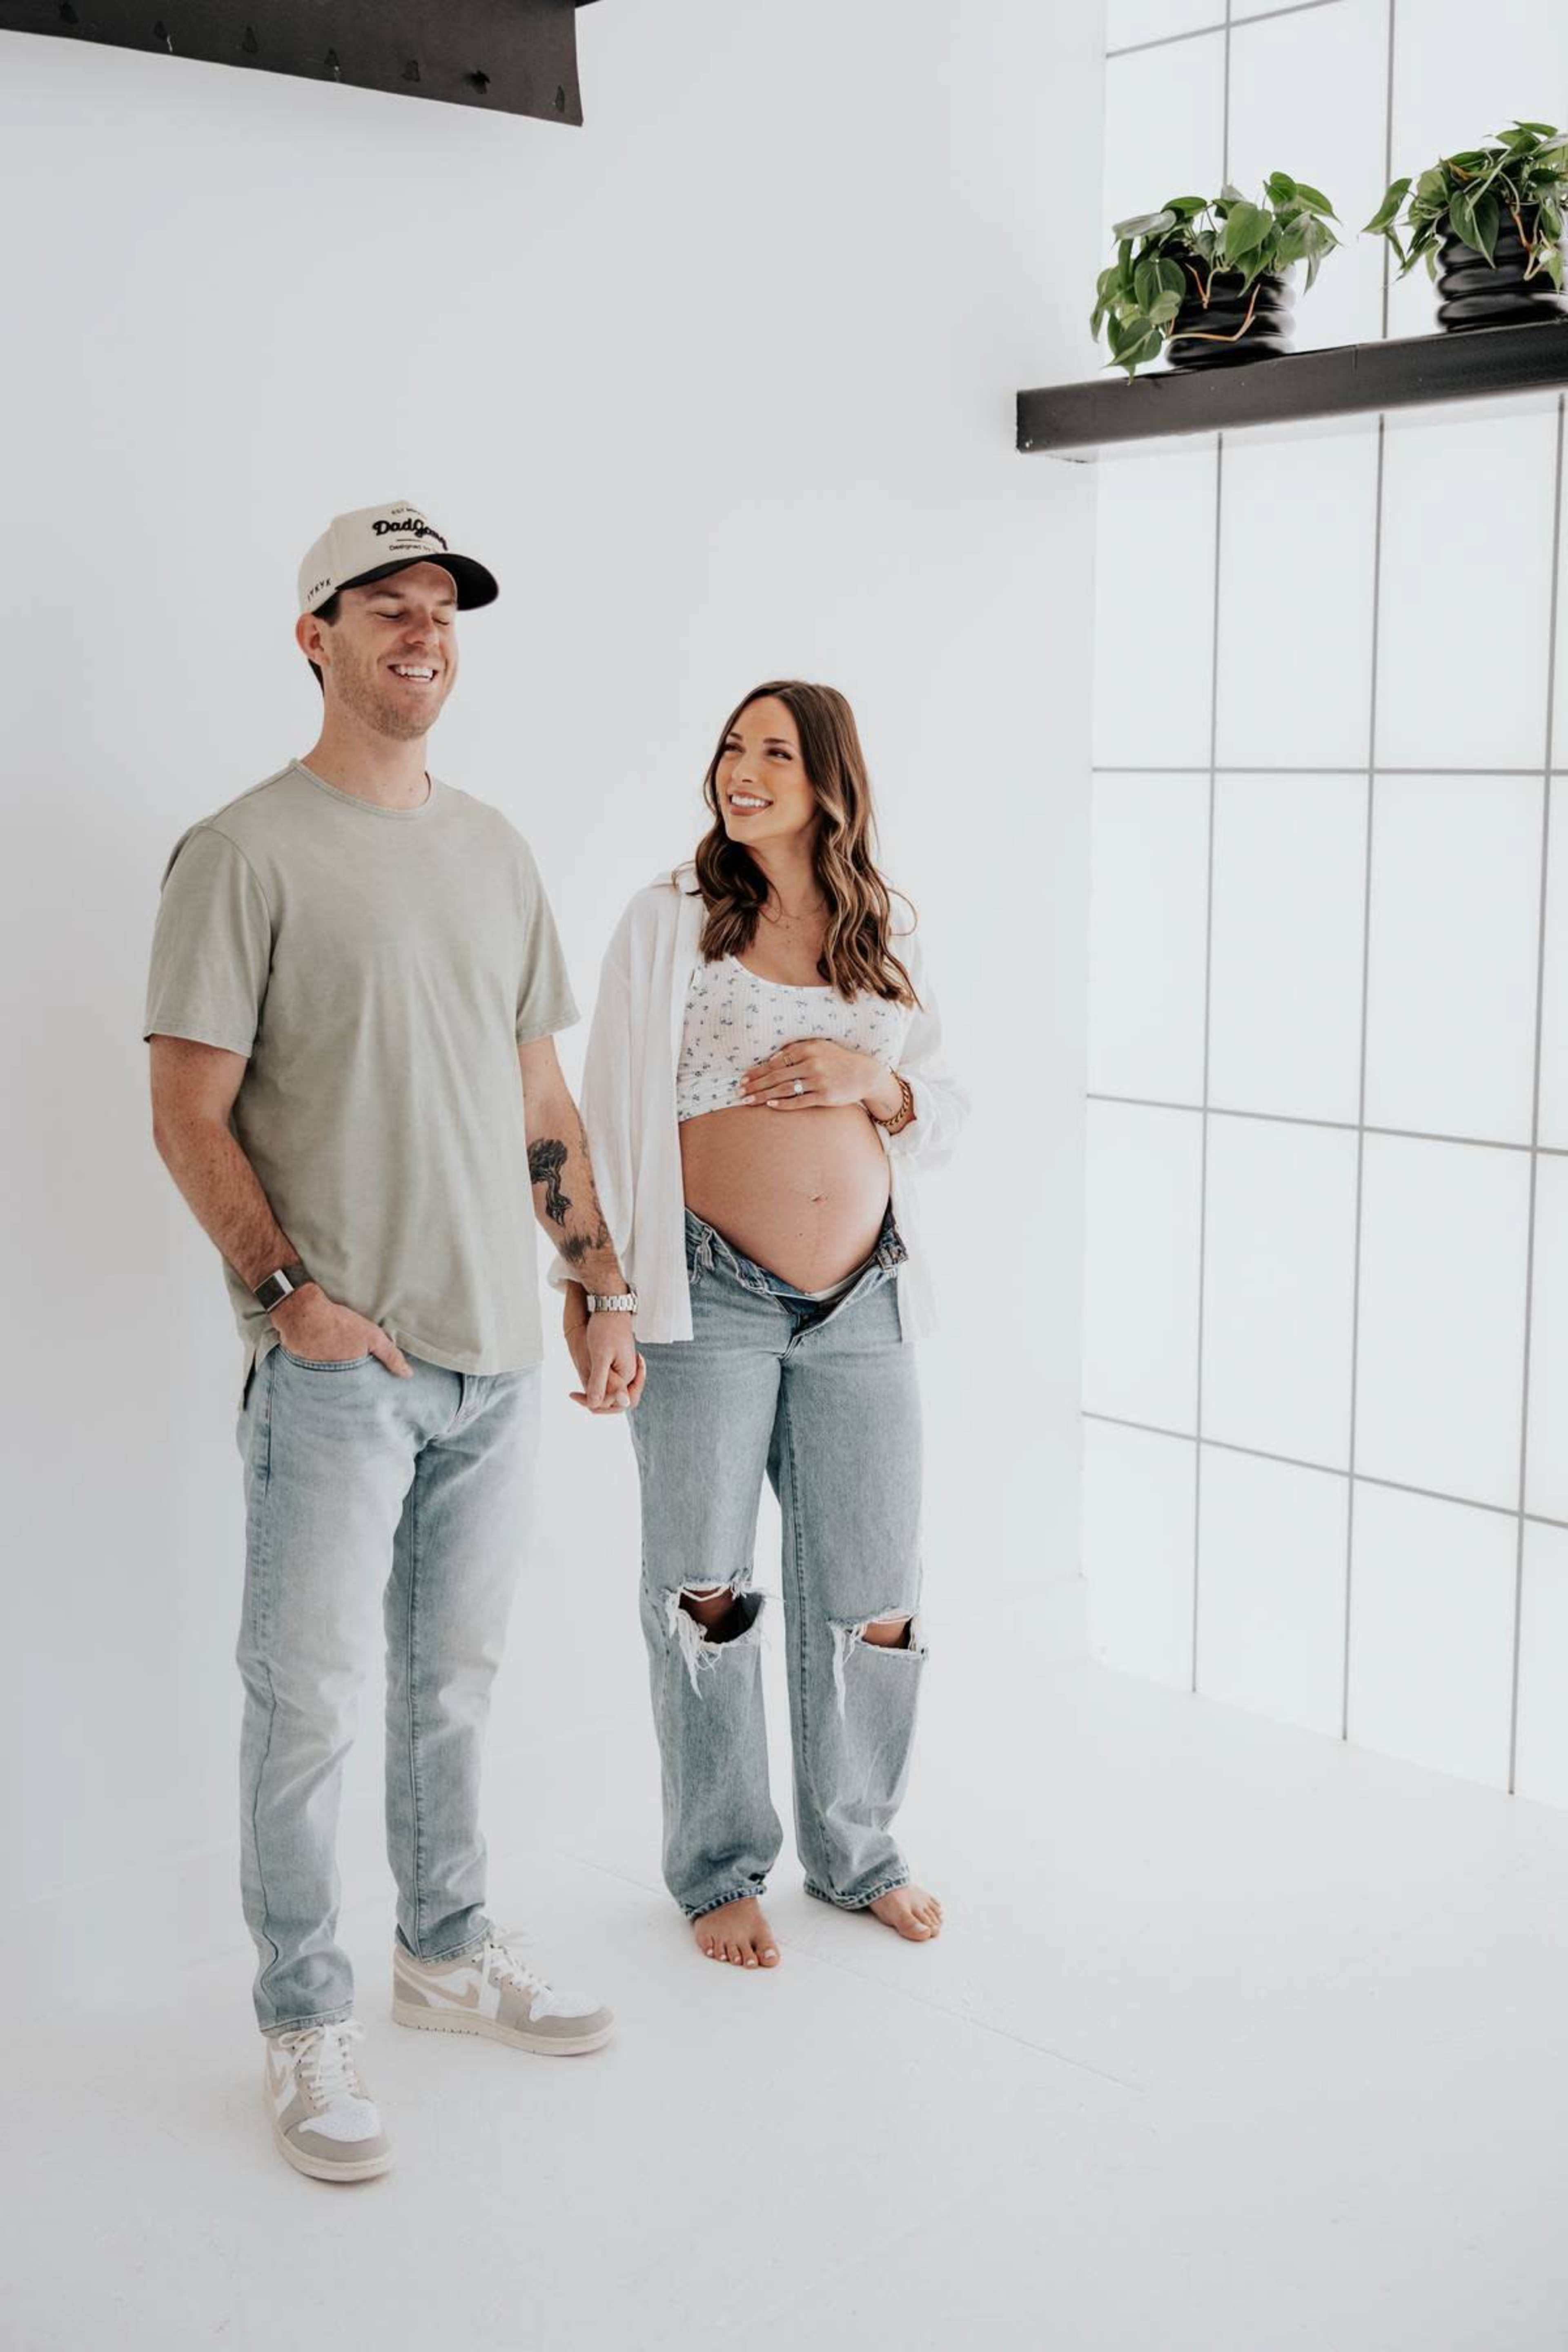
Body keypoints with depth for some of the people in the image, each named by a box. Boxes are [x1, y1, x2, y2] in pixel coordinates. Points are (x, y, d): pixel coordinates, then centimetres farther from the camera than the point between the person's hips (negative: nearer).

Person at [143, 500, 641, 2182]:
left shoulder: (492, 850, 13)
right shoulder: (245, 852, -7)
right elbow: (189, 1110, -9)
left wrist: (603, 1286, 12)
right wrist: (287, 1291, -15)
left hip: (496, 1352, 6)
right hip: (336, 1364, -6)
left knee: (455, 1677, 17)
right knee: (308, 1701, 2)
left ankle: (447, 1948, 35)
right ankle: (305, 2026, 17)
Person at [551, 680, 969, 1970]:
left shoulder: (888, 940, 9)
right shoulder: (671, 918, -1)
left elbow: (949, 1109, 14)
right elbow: (611, 1107, -2)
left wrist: (874, 1082, -8)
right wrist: (584, 1280, -6)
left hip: (864, 1305, 3)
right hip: (711, 1299, -3)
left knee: (876, 1598, 9)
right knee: (706, 1595, 6)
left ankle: (856, 1849, 30)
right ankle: (718, 1868, 23)